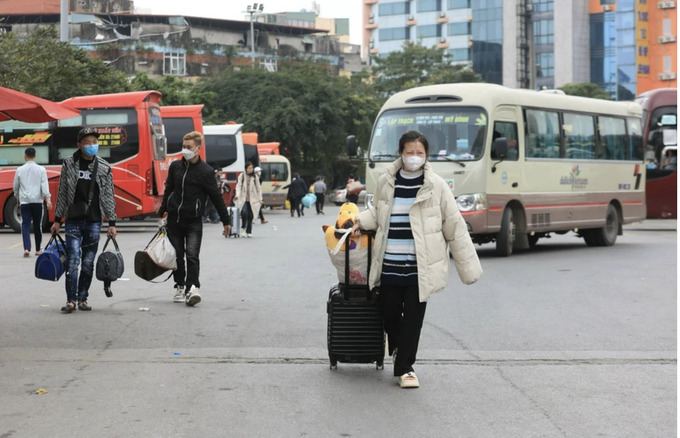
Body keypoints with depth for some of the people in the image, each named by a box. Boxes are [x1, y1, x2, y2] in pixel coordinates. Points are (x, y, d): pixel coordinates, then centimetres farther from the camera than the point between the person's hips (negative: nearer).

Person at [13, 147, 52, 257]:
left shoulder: (20, 170, 3)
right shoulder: (41, 169, -1)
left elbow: (15, 187, 11)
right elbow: (44, 185, -10)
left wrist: (17, 197, 28)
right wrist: (48, 199, -12)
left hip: (24, 201, 0)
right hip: (37, 201, 0)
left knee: (25, 225, -1)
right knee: (37, 226, 11)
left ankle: (26, 248, -18)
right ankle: (38, 250, 19)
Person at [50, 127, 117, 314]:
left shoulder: (104, 167, 5)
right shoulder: (69, 163, 3)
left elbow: (108, 197, 6)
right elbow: (62, 193, 7)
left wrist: (112, 223, 2)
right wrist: (57, 219, 6)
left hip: (93, 221, 1)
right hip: (73, 221, -1)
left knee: (88, 262, 3)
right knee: (73, 260, -10)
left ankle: (83, 298, 13)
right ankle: (71, 300, -7)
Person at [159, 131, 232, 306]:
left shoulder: (205, 171, -7)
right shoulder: (175, 166, 6)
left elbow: (216, 197, -2)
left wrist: (226, 221, 1)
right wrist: (162, 212, 20)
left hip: (194, 222, -4)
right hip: (174, 220, 4)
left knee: (192, 255, -15)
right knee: (177, 256, 9)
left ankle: (192, 288, -19)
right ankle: (180, 287, 21)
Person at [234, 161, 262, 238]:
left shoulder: (255, 177, 8)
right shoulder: (242, 176, 4)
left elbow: (258, 188, 12)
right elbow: (238, 186, 1)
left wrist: (260, 199, 7)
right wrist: (237, 195, -16)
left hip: (252, 199, 2)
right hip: (243, 199, -2)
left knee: (250, 216, 2)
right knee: (244, 212, -24)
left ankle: (249, 232, 13)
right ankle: (243, 229, -9)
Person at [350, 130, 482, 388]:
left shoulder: (435, 185, -3)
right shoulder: (386, 182, 3)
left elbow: (454, 226, 1)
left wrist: (469, 267, 1)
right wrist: (360, 221, 2)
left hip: (419, 267, -2)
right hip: (389, 266, 2)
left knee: (413, 318, 0)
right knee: (390, 315, 10)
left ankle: (405, 367, 13)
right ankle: (397, 350, 40)